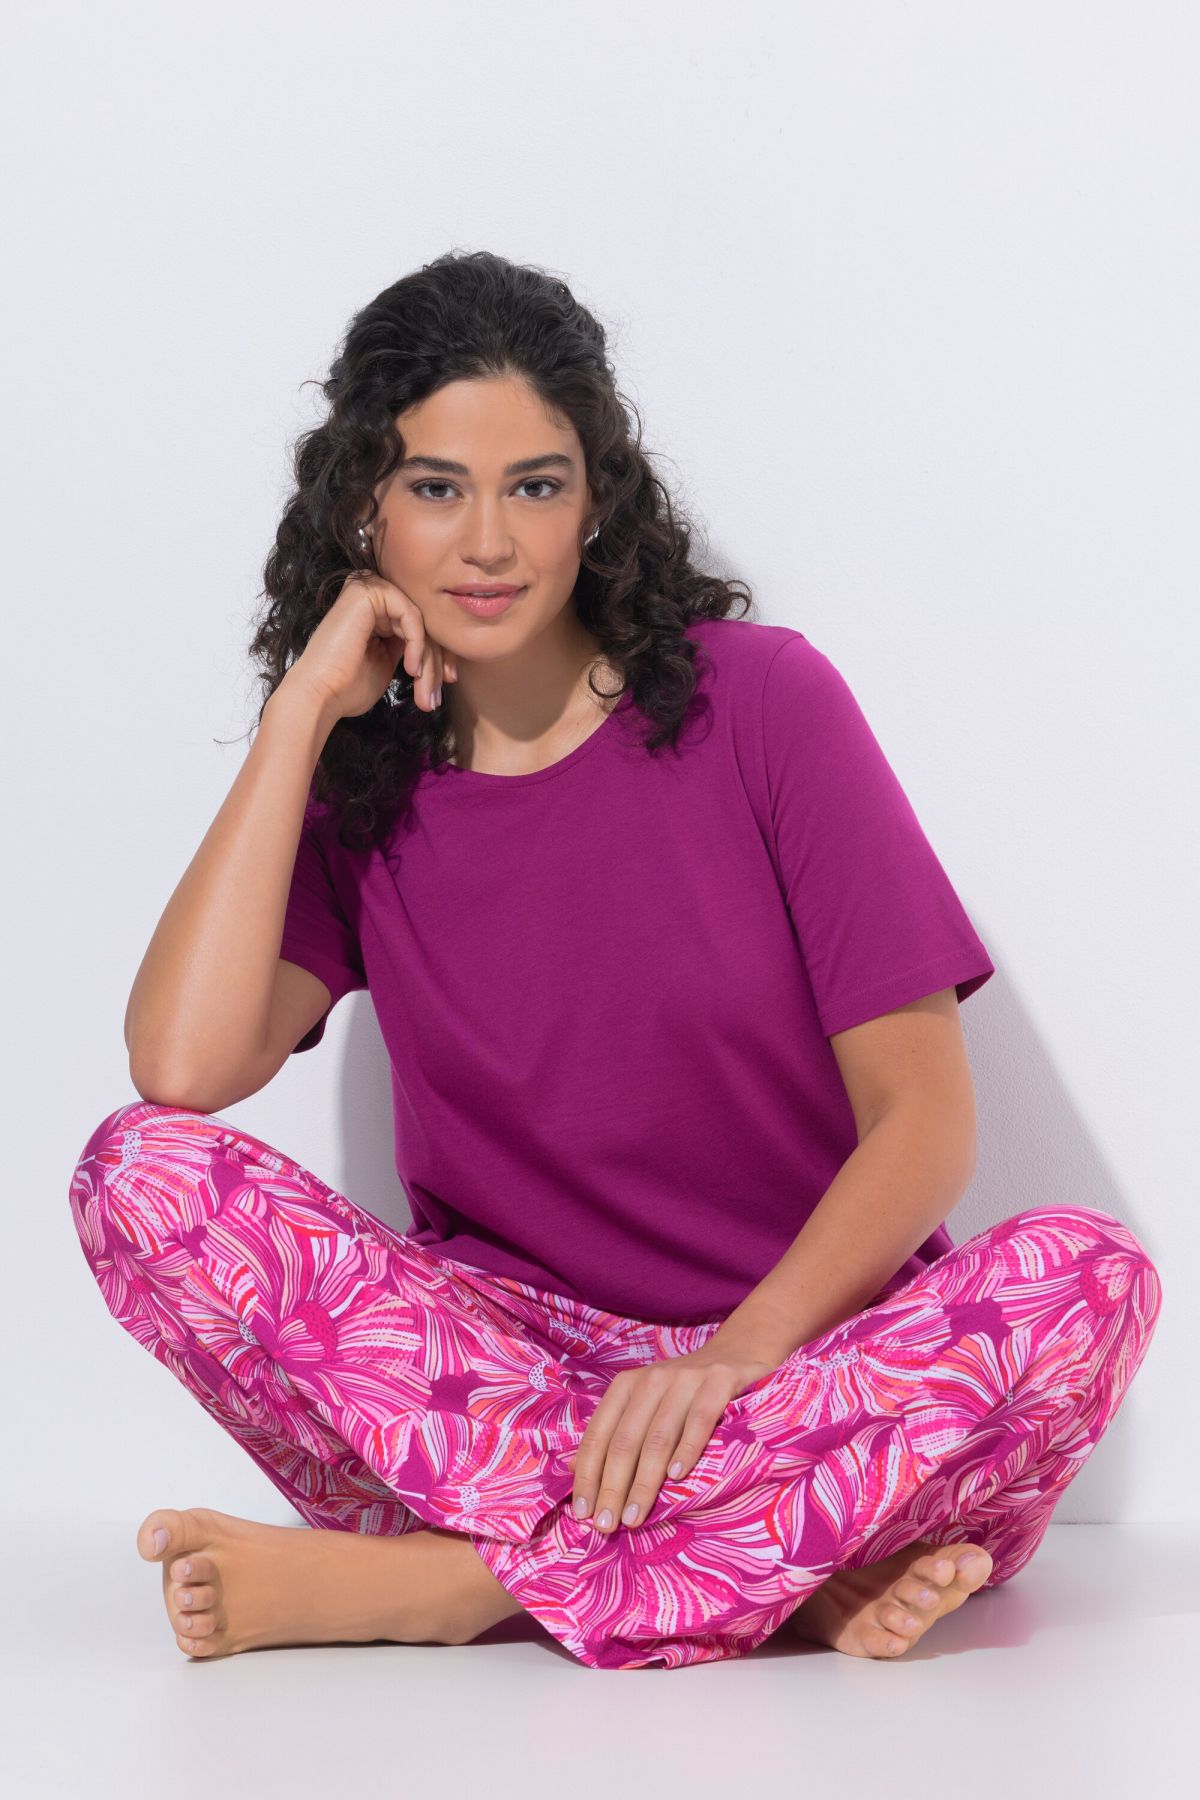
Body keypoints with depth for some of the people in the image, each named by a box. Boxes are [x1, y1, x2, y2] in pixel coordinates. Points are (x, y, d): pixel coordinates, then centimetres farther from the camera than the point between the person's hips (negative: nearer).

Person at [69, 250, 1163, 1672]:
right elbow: (182, 1066, -15)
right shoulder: (354, 777, 4)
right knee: (143, 1169, -22)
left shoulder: (759, 702, -2)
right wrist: (303, 709, -9)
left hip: (803, 1344, -1)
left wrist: (737, 1354, -23)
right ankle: (788, 1567, -28)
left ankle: (455, 1578, -27)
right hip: (492, 1356, 1)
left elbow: (925, 1112, -7)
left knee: (1087, 1275, -31)